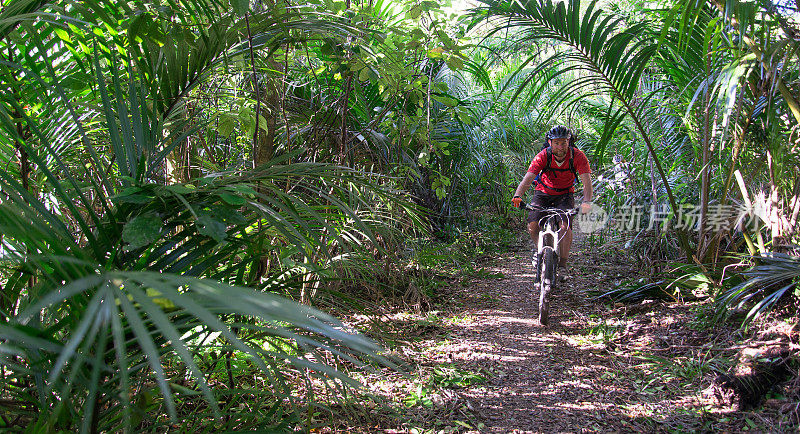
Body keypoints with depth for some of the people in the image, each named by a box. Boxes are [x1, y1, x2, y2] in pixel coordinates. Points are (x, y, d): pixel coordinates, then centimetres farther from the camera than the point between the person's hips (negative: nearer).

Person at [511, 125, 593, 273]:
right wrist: (517, 196, -51)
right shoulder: (543, 156, -24)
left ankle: (562, 266, -10)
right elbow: (527, 179, -33)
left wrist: (587, 201, -49)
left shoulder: (578, 156, -24)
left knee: (565, 226, -22)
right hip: (543, 193, 1)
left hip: (564, 195, -1)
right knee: (532, 226, -16)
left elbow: (587, 181, -30)